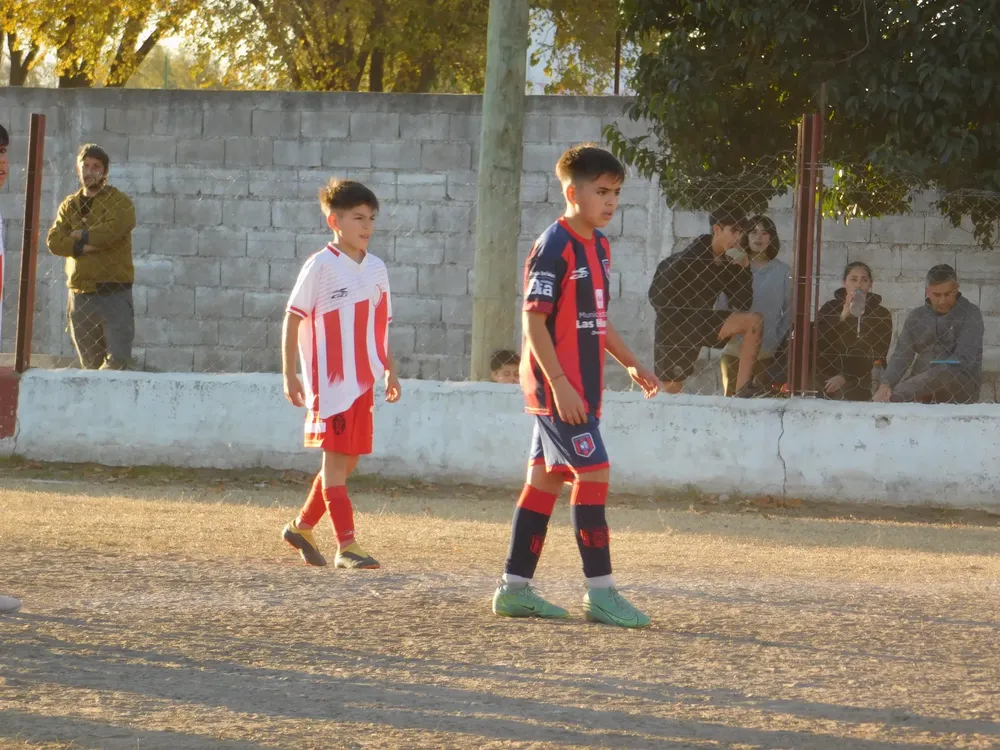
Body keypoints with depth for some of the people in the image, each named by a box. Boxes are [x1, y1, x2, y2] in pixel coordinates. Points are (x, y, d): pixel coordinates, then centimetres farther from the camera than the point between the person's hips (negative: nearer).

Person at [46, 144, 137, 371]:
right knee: (90, 364, 5)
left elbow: (110, 232, -18)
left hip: (114, 293, -4)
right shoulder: (69, 206, 14)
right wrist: (86, 245, -13)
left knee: (117, 360, -14)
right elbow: (54, 241, 0)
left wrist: (78, 236, -4)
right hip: (81, 294, 4)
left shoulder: (120, 202, 0)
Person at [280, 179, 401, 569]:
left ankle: (301, 527, 26)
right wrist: (290, 376, -9)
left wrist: (390, 372, 15)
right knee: (336, 459, -7)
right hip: (331, 381, -7)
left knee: (347, 462, 11)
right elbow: (293, 318, -7)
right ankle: (346, 546, -9)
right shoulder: (321, 266, -9)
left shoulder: (376, 269, 11)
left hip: (364, 381, 7)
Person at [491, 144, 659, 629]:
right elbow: (534, 320, -18)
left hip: (580, 387, 9)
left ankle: (515, 588, 15)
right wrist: (560, 384, -22)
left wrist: (631, 364, 18)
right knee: (593, 473, -12)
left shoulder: (599, 247, 13)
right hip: (557, 386, -9)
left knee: (546, 477, 11)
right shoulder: (554, 247, -14)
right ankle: (600, 592, -9)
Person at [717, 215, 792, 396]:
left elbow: (789, 312, 3)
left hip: (767, 353, -1)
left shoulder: (783, 272, 1)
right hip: (734, 351, 1)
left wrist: (783, 346, -2)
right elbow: (721, 306, 6)